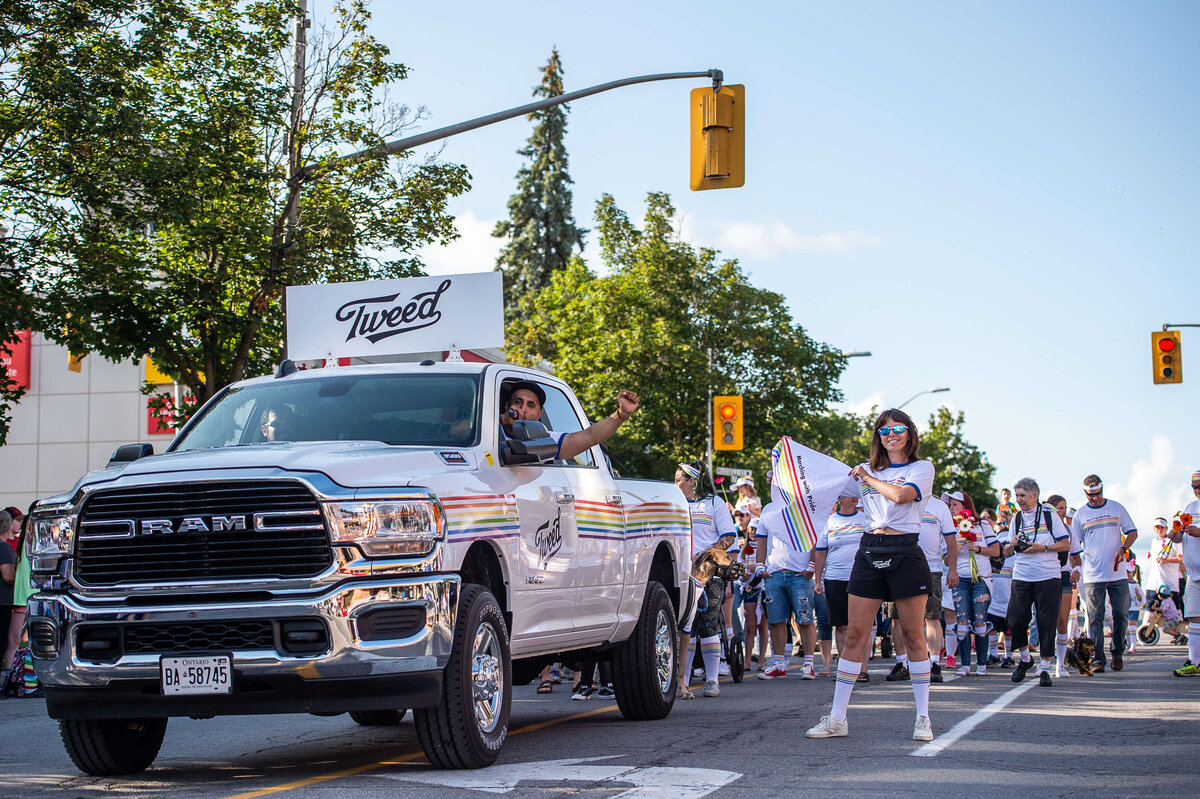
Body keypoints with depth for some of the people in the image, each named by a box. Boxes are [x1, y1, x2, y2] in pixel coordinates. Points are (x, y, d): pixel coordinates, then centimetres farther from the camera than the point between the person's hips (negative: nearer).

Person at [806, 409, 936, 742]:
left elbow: (901, 494, -15)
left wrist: (868, 477, -3)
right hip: (869, 553, 4)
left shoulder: (922, 468, 4)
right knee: (854, 635, -1)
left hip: (905, 553, -4)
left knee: (914, 636, -1)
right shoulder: (867, 470, 17)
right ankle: (837, 718, 1)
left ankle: (922, 718, 6)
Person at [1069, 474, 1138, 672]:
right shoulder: (1080, 515, 7)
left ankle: (1117, 652, 16)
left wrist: (1123, 549, -9)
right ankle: (1098, 658, -1)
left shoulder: (1116, 508, 7)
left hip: (1117, 574, 1)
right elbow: (1074, 546, 10)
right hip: (1092, 575, -1)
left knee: (1121, 614, 0)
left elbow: (1132, 532, 10)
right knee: (1095, 618, -3)